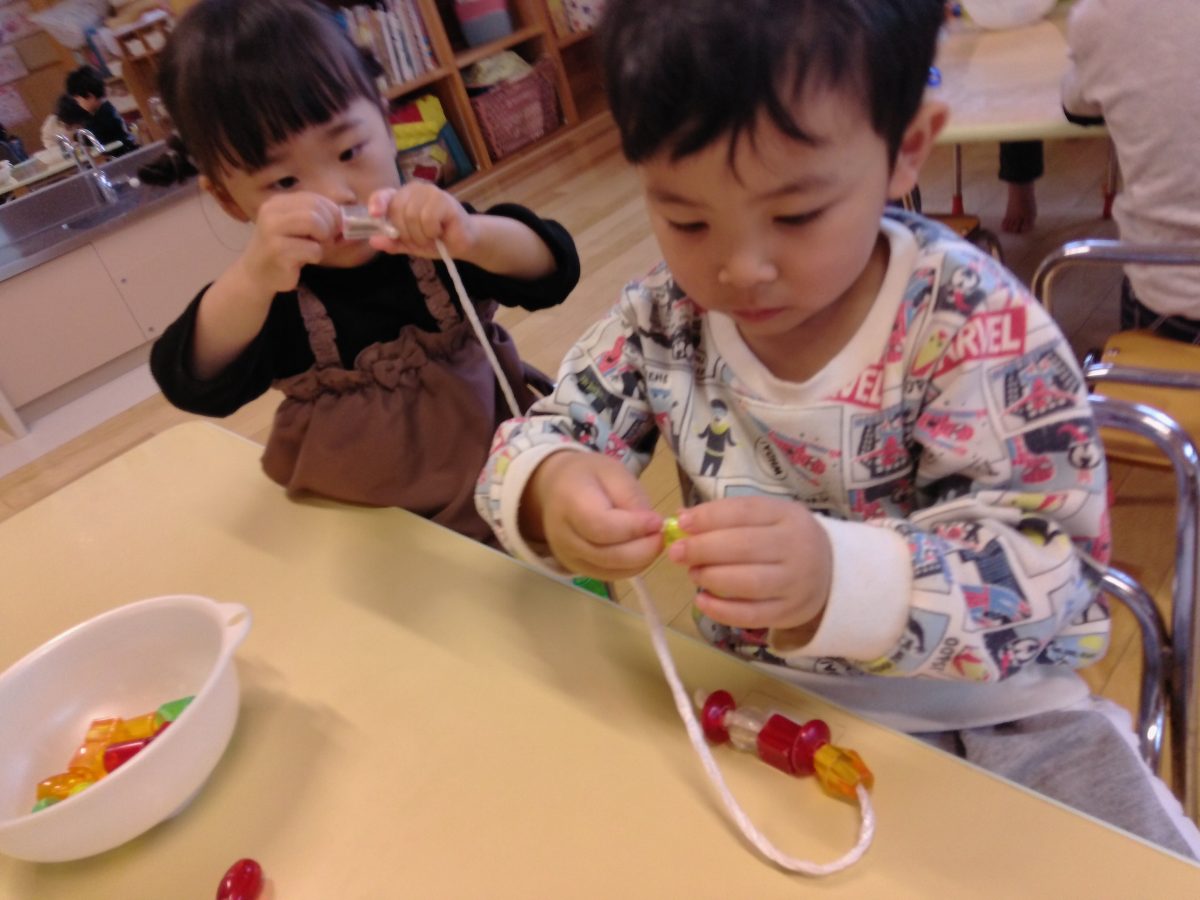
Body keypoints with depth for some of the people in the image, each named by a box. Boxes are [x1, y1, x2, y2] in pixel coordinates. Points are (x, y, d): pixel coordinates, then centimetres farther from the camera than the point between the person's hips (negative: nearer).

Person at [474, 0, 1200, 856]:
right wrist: (550, 491, -30)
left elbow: (1047, 570, -22)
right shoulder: (664, 318, -10)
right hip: (765, 701, 2)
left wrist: (838, 576, -42)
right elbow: (535, 442, -5)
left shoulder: (978, 330, -19)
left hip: (979, 710, -1)